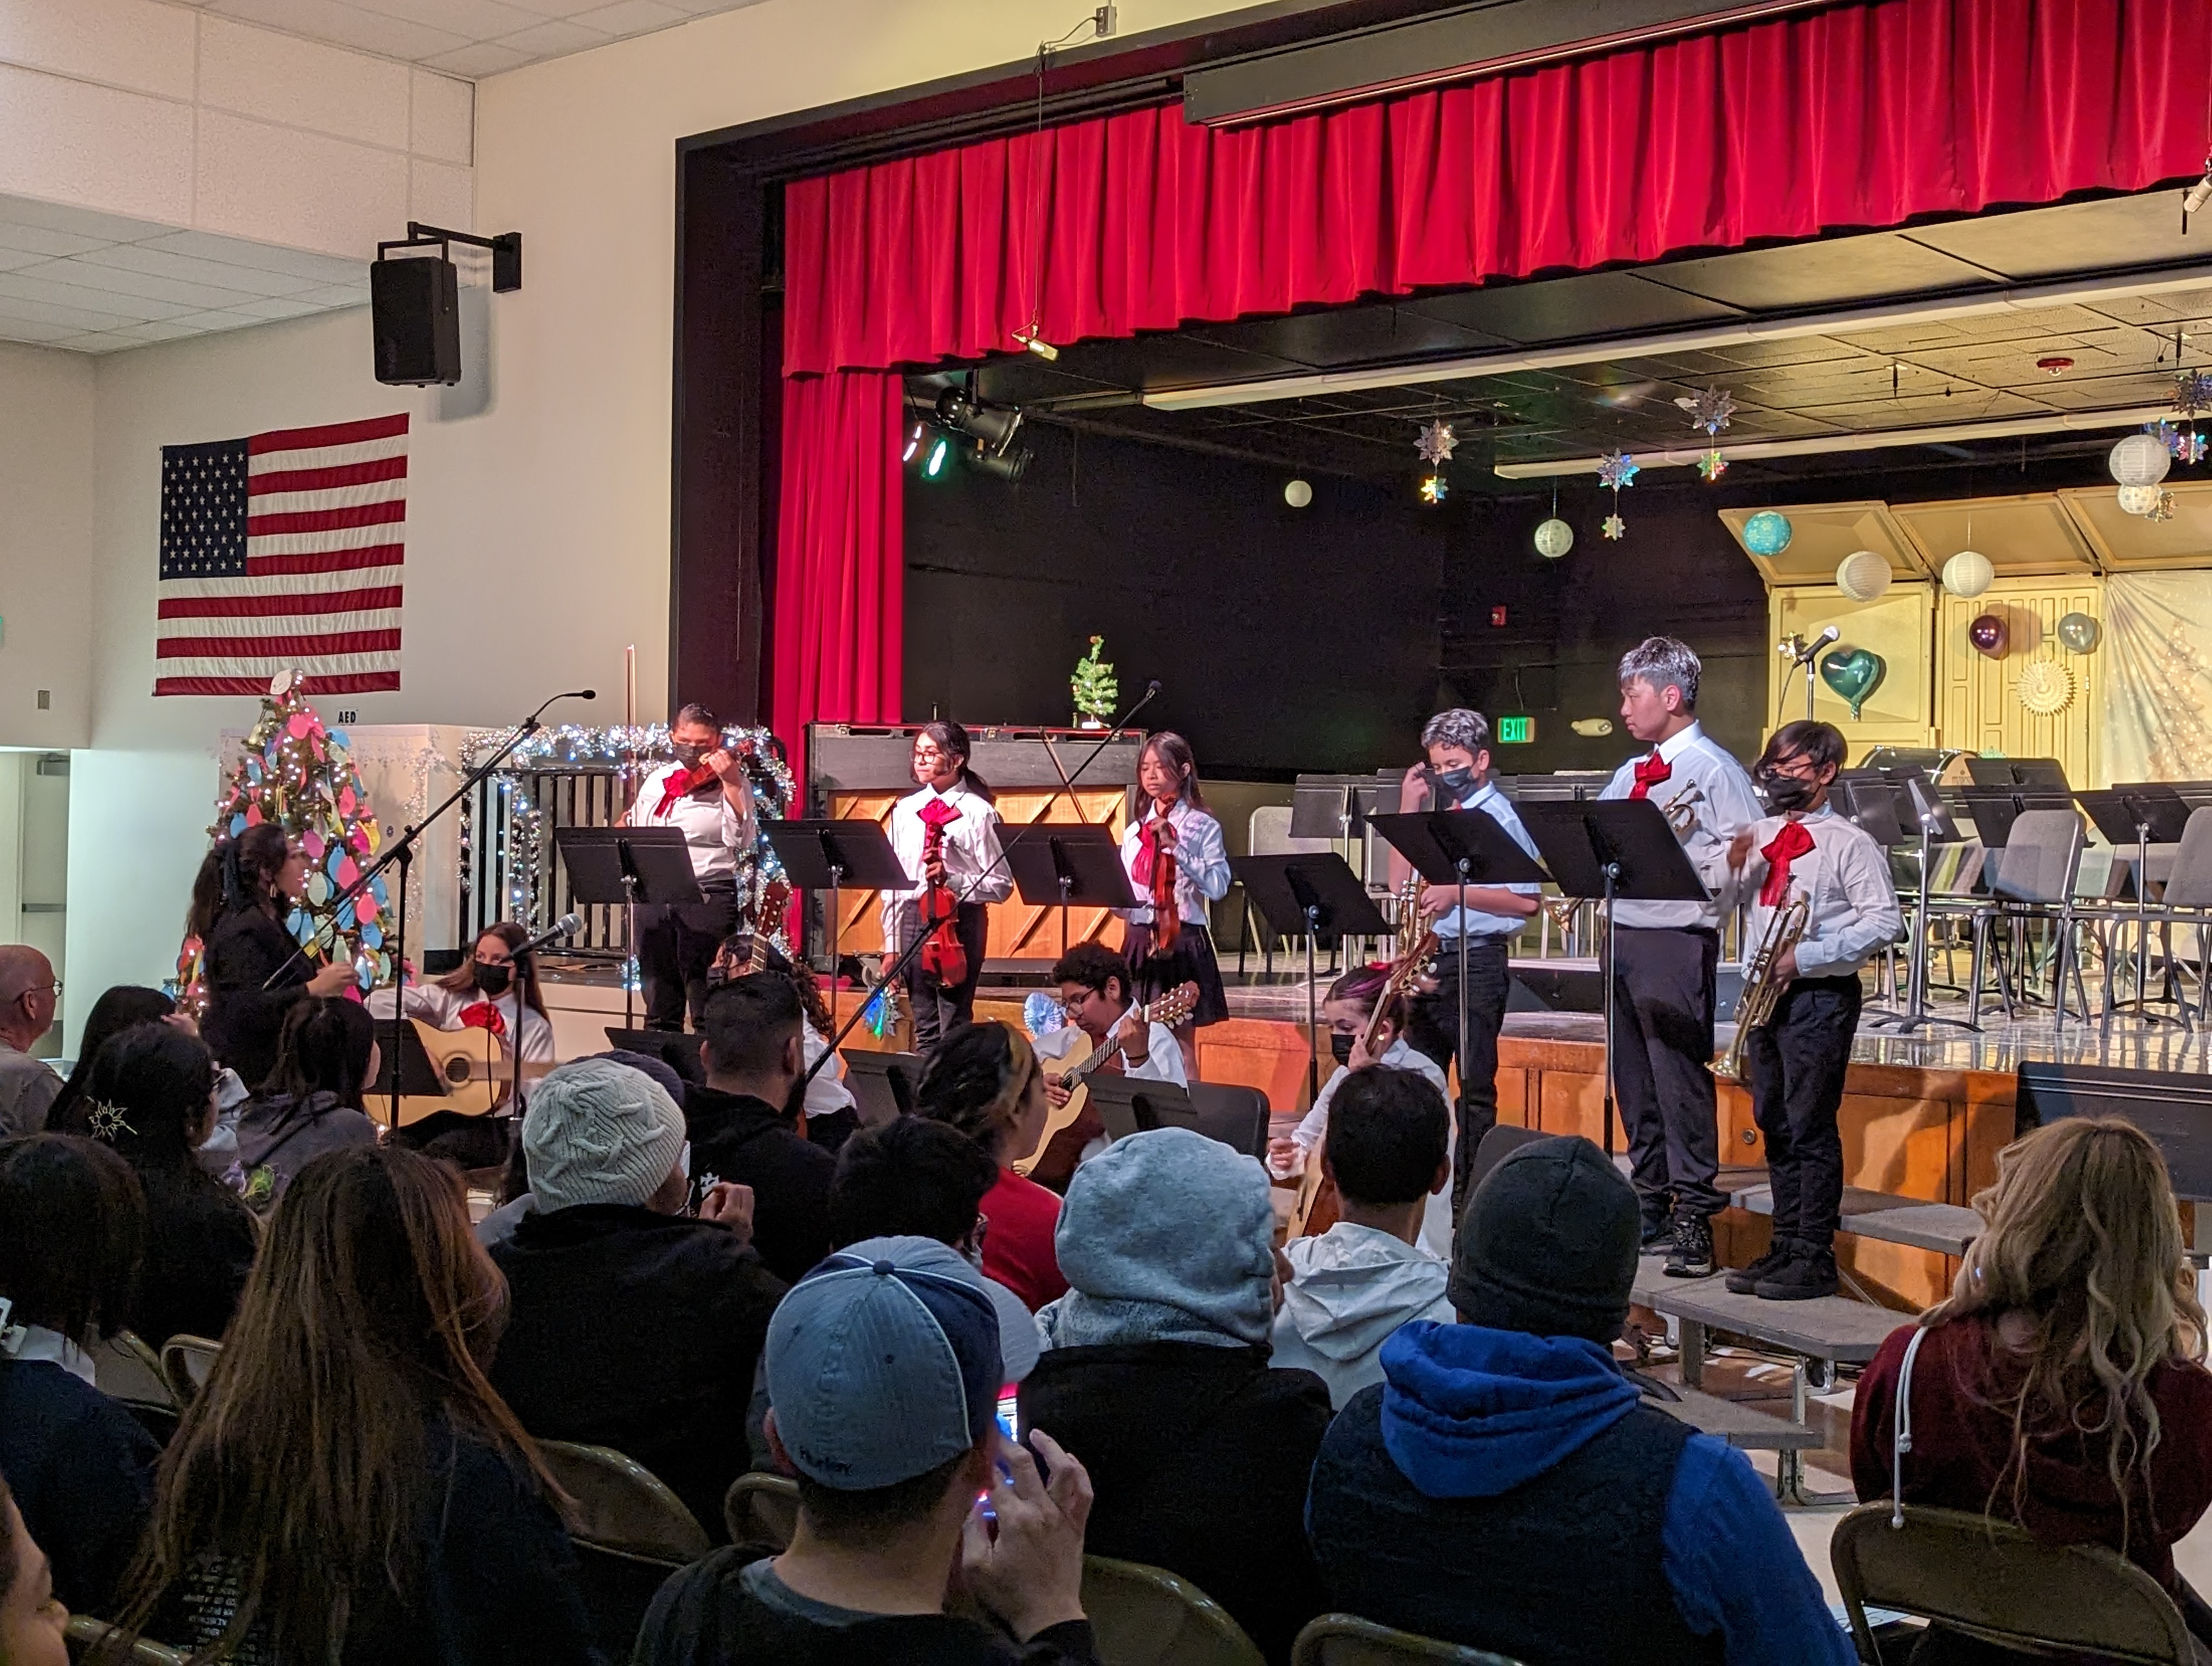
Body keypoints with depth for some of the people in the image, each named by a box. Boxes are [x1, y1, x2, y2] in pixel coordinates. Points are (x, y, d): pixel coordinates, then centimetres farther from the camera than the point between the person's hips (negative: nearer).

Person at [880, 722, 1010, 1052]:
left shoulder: (978, 812, -5)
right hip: (912, 916, 5)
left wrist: (951, 877, -19)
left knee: (955, 1023, -1)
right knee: (924, 1024, 13)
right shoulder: (906, 810, 8)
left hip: (959, 918, -5)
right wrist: (891, 945, 7)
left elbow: (1001, 886, -7)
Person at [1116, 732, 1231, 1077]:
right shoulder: (1134, 831, 13)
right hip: (1139, 940, 5)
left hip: (1182, 940, -5)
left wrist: (1175, 846, -19)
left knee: (1181, 1046, -1)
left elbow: (1218, 886, -16)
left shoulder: (1202, 826, -3)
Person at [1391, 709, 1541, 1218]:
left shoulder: (1501, 818, -6)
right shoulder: (1438, 813, 14)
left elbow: (1528, 901, -14)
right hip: (1428, 958, 7)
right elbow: (1400, 881, 8)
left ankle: (1468, 1197, 3)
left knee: (1474, 1088, -2)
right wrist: (1409, 807, 6)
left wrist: (1458, 893, -19)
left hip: (1477, 961, -7)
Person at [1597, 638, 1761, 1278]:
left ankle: (1694, 1217, -3)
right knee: (1634, 1080, 11)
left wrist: (1677, 860, -19)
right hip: (1622, 935, 8)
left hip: (1678, 941, -8)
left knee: (1681, 1078, -8)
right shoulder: (1630, 774, 19)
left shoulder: (1712, 769, -6)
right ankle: (1650, 1205, 20)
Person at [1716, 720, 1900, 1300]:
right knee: (1775, 1126, 11)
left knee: (1811, 1127, -5)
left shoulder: (1848, 843, -7)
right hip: (1764, 992, 7)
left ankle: (1815, 1259, 2)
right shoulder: (1760, 835, 13)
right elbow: (1717, 907, 16)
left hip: (1820, 996, -7)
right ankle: (1784, 1248, 20)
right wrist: (1734, 867, -4)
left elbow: (1884, 921, -14)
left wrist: (1805, 957, -19)